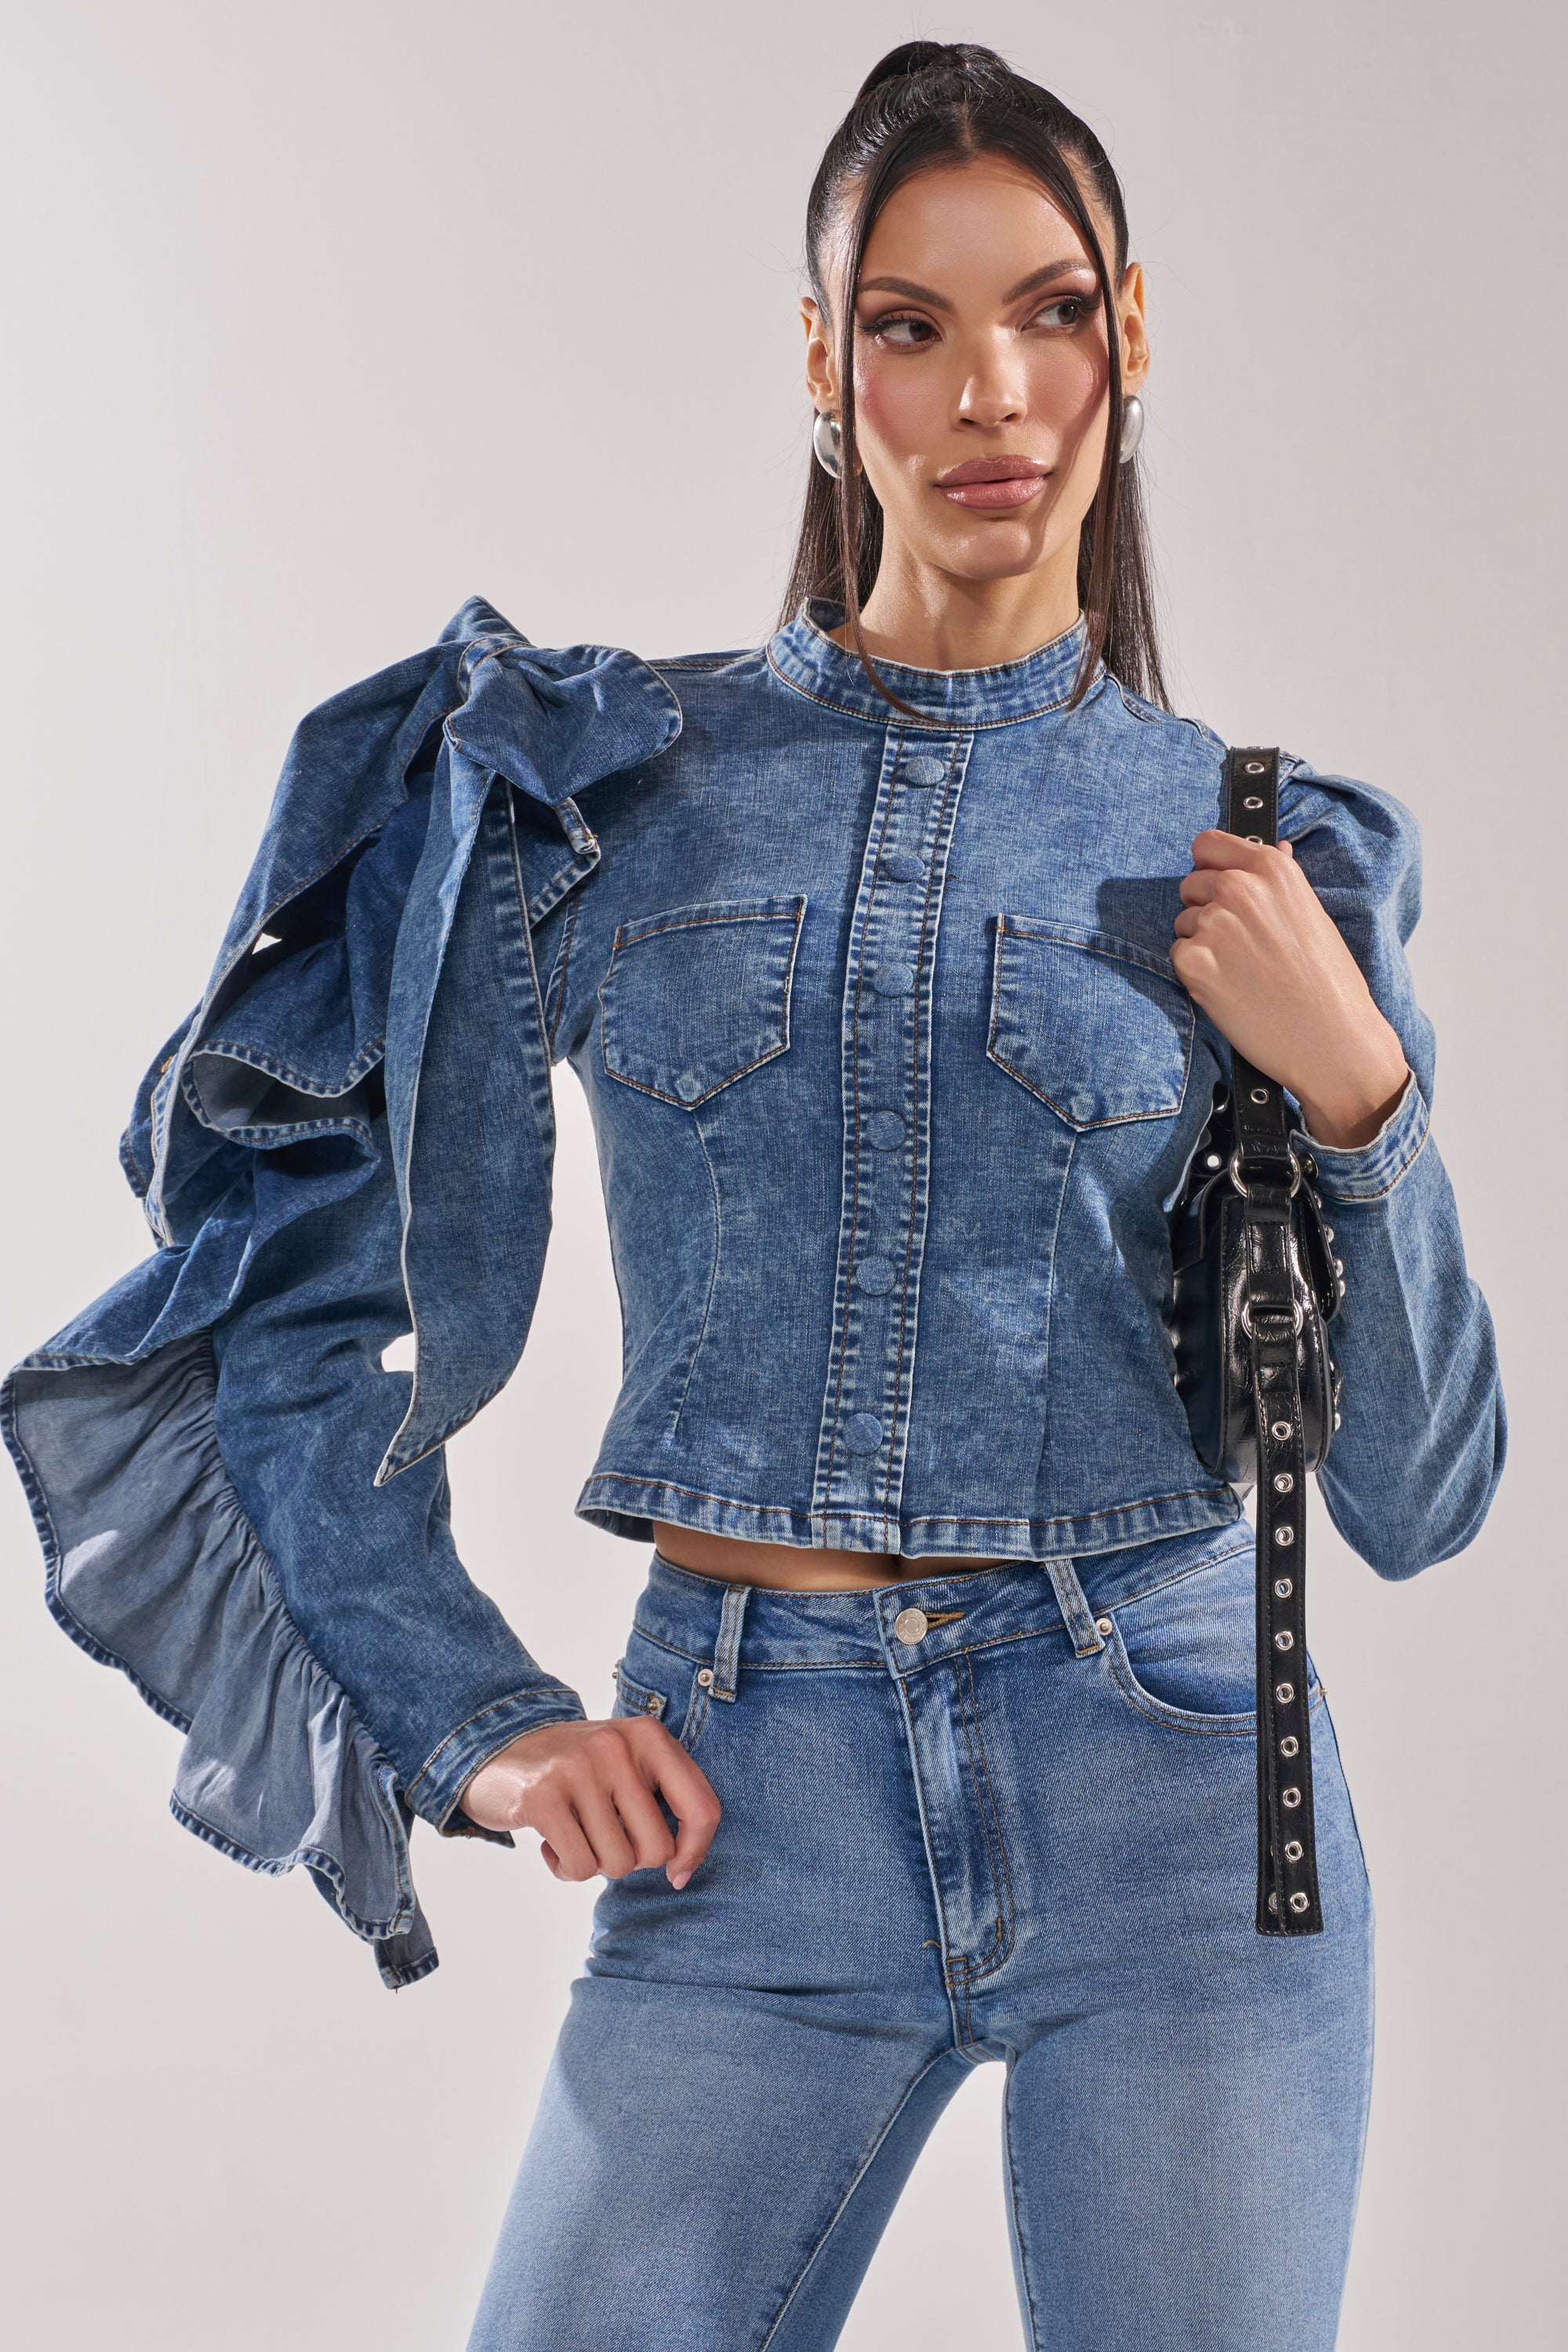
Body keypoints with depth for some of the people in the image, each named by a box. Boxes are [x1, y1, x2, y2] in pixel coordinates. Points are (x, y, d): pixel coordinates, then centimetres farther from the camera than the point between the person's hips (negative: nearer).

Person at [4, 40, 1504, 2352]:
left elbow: (1416, 1497, 3)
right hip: (745, 1811, 0)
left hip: (1168, 1801, 1)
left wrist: (1356, 1090, -11)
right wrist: (477, 1721, -2)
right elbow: (306, 1306, 7)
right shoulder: (604, 780, 2)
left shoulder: (1265, 853, 4)